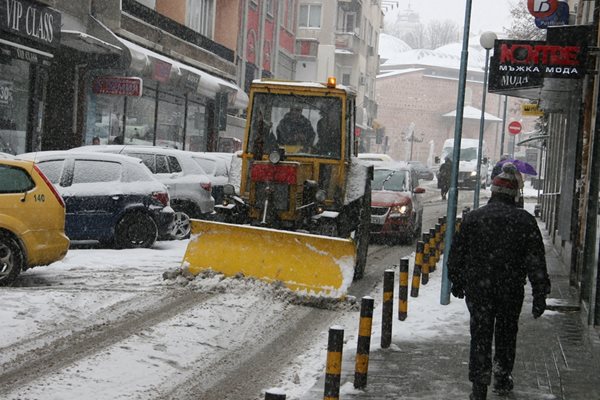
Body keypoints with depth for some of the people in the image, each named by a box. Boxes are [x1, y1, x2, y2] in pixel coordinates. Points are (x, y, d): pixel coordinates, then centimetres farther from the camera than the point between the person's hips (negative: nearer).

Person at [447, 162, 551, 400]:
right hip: (511, 290, 1)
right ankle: (502, 380, 30)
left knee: (480, 335, 4)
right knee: (506, 334, 19)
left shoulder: (472, 218, -1)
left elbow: (456, 254, 6)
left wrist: (457, 282, 19)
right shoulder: (525, 221, -4)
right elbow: (536, 262, -5)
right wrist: (540, 295, -2)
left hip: (477, 288, 0)